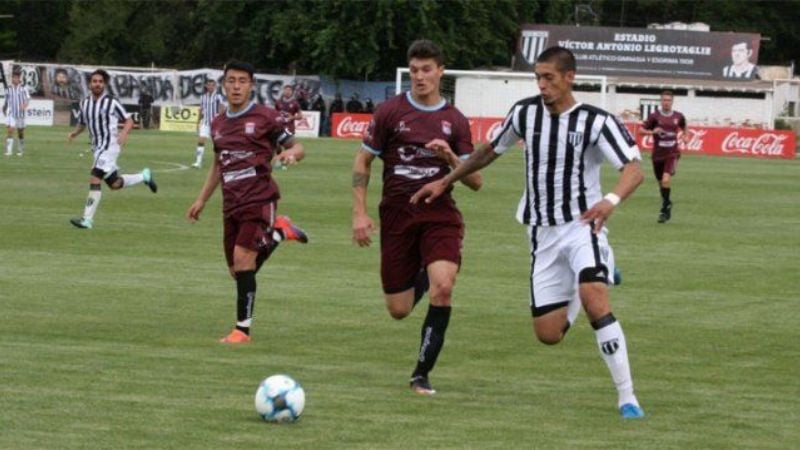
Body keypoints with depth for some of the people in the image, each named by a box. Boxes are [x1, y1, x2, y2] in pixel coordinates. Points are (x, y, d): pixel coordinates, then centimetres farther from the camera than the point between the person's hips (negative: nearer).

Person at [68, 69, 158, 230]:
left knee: (94, 180, -17)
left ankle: (87, 219, -15)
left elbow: (129, 121, -2)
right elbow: (82, 124, 21)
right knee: (114, 184, 13)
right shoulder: (85, 103, 8)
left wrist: (124, 133, -22)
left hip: (109, 145, -7)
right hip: (97, 147, 7)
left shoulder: (112, 102, -8)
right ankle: (144, 176, 38)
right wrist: (74, 133, 0)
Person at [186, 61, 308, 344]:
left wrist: (291, 154, -23)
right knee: (237, 271, 6)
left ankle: (243, 329, -13)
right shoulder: (218, 124, 14)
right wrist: (202, 200, 23)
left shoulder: (265, 118, -4)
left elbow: (296, 147, 0)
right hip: (231, 203, 6)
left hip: (259, 198, -6)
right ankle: (278, 232, 29)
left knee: (243, 257, -19)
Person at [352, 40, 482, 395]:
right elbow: (363, 162, 8)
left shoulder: (455, 121, 6)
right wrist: (359, 213, -1)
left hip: (440, 215, 0)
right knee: (398, 311, 3)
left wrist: (450, 158, -13)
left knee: (443, 287, -24)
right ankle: (418, 279, 43)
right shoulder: (391, 111, 2)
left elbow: (475, 182, 6)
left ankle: (422, 374, -12)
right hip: (396, 216, 0)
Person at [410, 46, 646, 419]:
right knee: (548, 334, 0)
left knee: (594, 301, -30)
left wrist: (611, 200, -40)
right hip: (543, 234, 5)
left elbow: (633, 169, -19)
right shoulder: (525, 113, 4)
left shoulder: (596, 122, -9)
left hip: (582, 226, -5)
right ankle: (598, 276, 34)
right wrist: (445, 182, 25)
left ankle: (627, 397, -23)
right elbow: (491, 150, 22)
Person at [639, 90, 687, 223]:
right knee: (661, 182, 13)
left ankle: (664, 210, -14)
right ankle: (667, 204, 39)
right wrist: (652, 131, -24)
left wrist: (685, 136, 1)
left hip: (672, 154, -1)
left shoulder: (678, 116, 1)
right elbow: (641, 129, -5)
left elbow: (683, 127, 22)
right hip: (658, 154, 1)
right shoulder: (654, 116, -5)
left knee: (666, 179, -22)